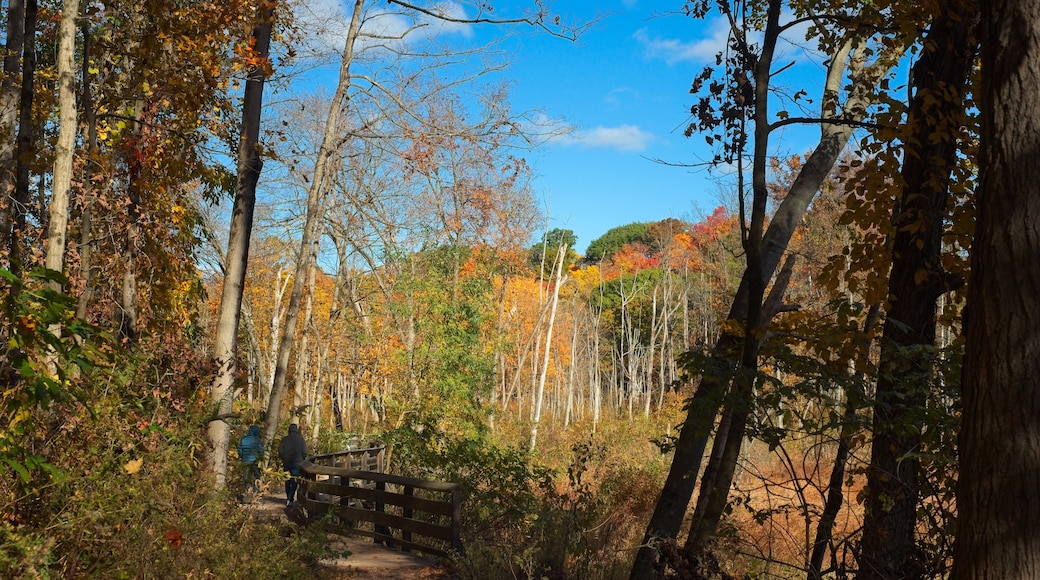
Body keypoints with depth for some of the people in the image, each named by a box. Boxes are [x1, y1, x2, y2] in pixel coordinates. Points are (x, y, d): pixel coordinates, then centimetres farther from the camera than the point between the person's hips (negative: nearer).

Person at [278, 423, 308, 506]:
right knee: (294, 481, -3)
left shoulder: (284, 439, 3)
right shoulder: (300, 439, -3)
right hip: (297, 462, -3)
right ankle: (290, 499, -13)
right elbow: (304, 452, -7)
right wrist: (302, 459, 10)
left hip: (286, 463, 3)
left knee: (288, 481, 14)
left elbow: (280, 451, 2)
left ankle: (289, 499, 20)